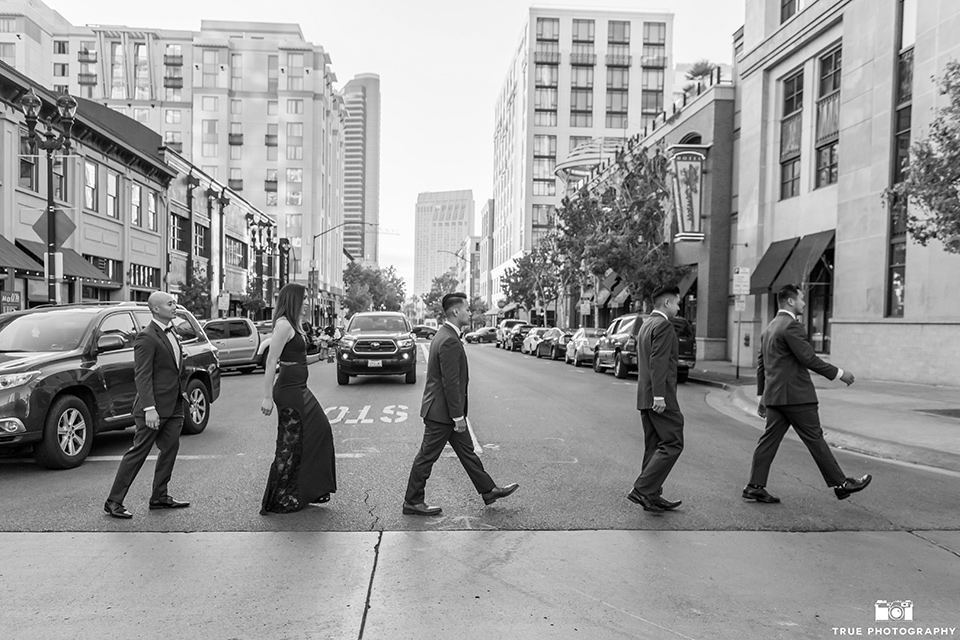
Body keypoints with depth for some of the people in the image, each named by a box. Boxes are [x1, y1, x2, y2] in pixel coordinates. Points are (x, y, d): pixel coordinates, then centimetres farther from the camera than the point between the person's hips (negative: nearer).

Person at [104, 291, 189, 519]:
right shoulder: (146, 337, -15)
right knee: (139, 452, -1)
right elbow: (142, 375, -19)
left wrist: (181, 391, 16)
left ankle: (159, 497, 25)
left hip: (174, 405, 9)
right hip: (155, 407, -9)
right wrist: (149, 408, -24)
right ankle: (114, 501, 11)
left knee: (170, 449, 13)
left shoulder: (171, 331, 13)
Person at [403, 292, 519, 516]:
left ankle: (488, 490, 28)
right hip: (441, 412, -10)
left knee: (466, 451, 17)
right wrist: (458, 416, -19)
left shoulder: (444, 335, 10)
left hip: (444, 410, 10)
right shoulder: (449, 341, -23)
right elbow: (451, 383, -24)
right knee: (427, 456, 2)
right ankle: (412, 503, 15)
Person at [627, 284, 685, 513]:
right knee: (672, 444, -5)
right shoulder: (664, 325, -11)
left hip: (645, 397, 10)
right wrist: (659, 395, -24)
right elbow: (658, 362, -21)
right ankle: (642, 490, -8)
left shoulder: (645, 325, 19)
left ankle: (652, 496, 16)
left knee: (654, 447, 12)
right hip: (661, 398, -10)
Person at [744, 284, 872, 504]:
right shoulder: (791, 326, -12)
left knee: (769, 440, 7)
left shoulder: (769, 328, 17)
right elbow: (808, 358, -16)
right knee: (815, 438, 1)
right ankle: (840, 483, 13)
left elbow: (761, 363, 20)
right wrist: (839, 374, -6)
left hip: (774, 395, 9)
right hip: (795, 395, -9)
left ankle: (755, 487, 7)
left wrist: (762, 396, 22)